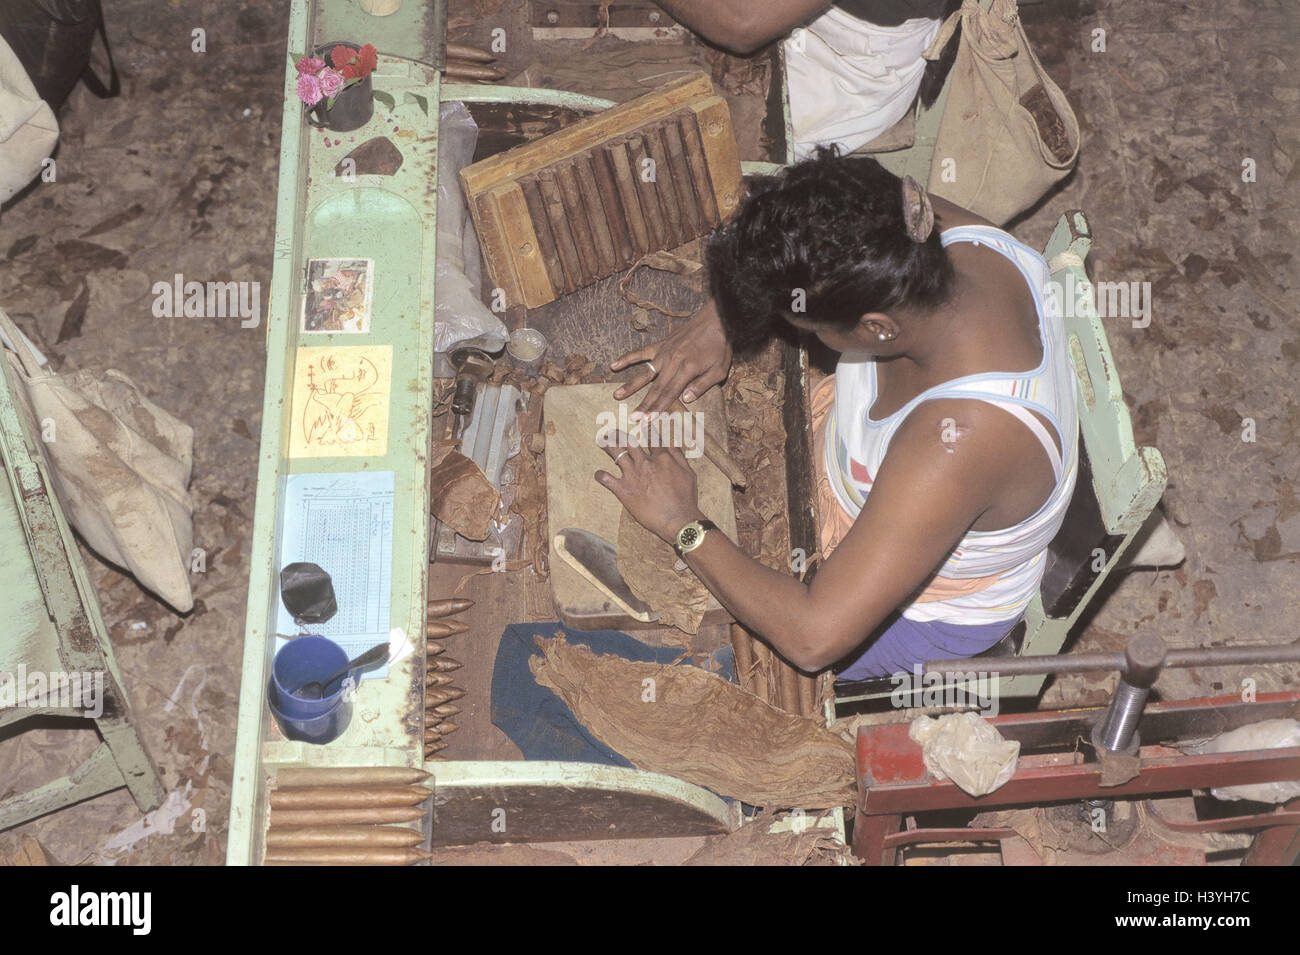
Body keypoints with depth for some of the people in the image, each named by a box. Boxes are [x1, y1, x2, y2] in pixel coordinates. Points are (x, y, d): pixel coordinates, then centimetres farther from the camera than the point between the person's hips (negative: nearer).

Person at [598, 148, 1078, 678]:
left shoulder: (957, 441, -47)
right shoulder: (958, 237, -26)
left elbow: (813, 638, -44)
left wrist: (682, 524, -32)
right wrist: (717, 319, -16)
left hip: (927, 612, -6)